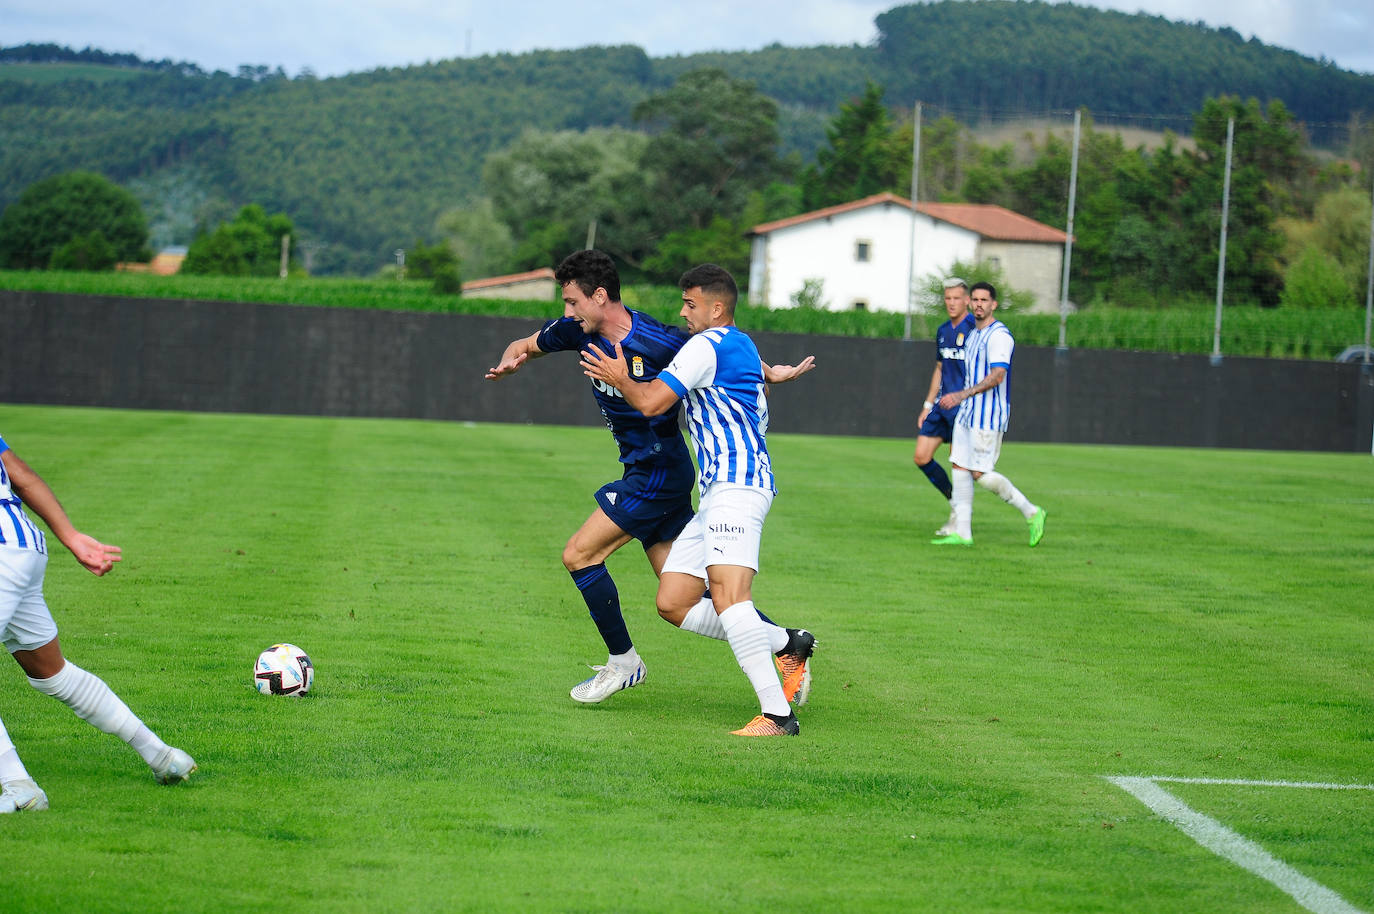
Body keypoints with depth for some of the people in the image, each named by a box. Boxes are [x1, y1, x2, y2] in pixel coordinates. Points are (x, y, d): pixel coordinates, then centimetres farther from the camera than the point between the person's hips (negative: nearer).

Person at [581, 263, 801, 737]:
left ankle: (777, 714, -31)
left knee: (728, 596, -24)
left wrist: (620, 378, 11)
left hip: (736, 485, -11)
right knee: (672, 600, 5)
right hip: (721, 490, 11)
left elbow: (650, 402, -11)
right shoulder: (742, 345, 24)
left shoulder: (707, 346, -7)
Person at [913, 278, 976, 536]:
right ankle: (954, 501, 19)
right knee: (922, 458, 3)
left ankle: (958, 520, 7)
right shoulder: (943, 331, 14)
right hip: (942, 406, 8)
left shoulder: (975, 329, -11)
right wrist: (928, 405, 19)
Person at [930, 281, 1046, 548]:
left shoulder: (999, 335, -14)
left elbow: (997, 375, -23)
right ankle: (962, 532, 4)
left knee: (980, 473, -9)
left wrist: (962, 395, -27)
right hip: (967, 414, 9)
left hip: (988, 416, -9)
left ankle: (1031, 513, 3)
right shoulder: (973, 335, 16)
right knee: (959, 466, 3)